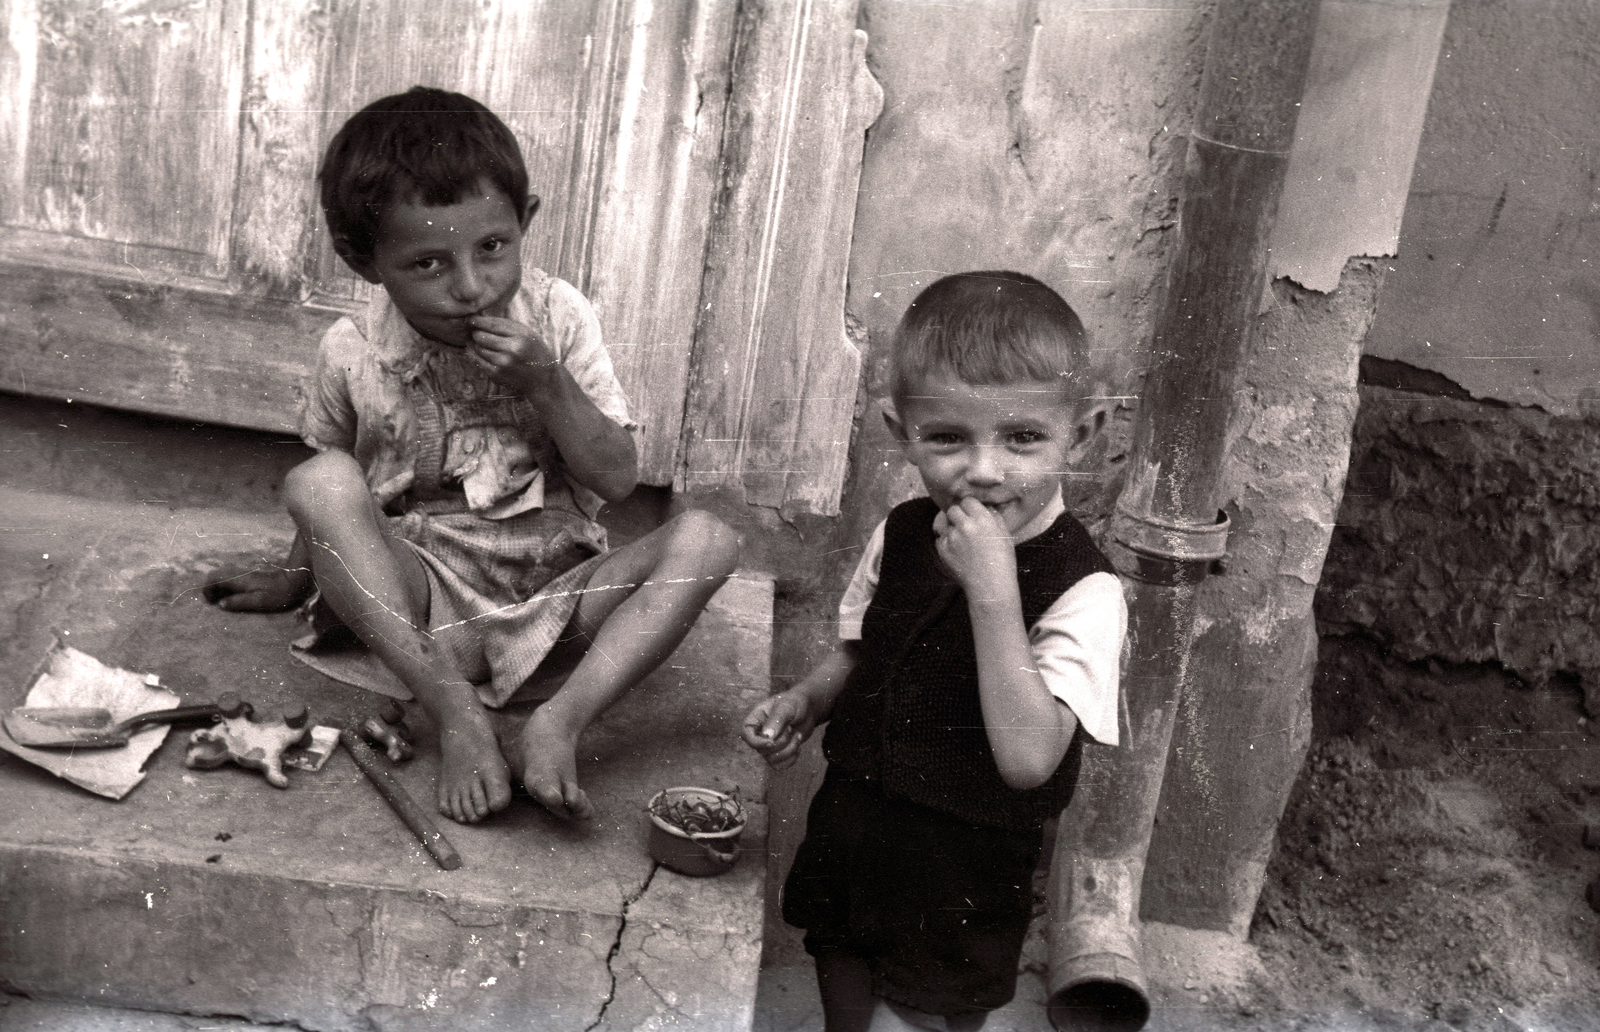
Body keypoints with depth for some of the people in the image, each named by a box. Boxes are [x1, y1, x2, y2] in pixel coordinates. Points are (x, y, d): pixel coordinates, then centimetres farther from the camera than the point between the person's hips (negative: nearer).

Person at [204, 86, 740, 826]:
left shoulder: (557, 319, -4)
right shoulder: (352, 355, -4)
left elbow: (617, 478, -6)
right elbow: (330, 491, 16)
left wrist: (548, 385, -17)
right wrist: (299, 577, 20)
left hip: (551, 608, 1)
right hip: (418, 608, 0)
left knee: (706, 541, -22)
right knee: (316, 482, -27)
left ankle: (558, 723, -35)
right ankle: (457, 713, -32)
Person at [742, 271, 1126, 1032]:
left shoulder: (1083, 591, -23)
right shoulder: (899, 536, -4)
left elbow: (1028, 758, -32)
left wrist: (992, 590, -36)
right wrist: (806, 700, -7)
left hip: (958, 890, -6)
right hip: (846, 840, 6)